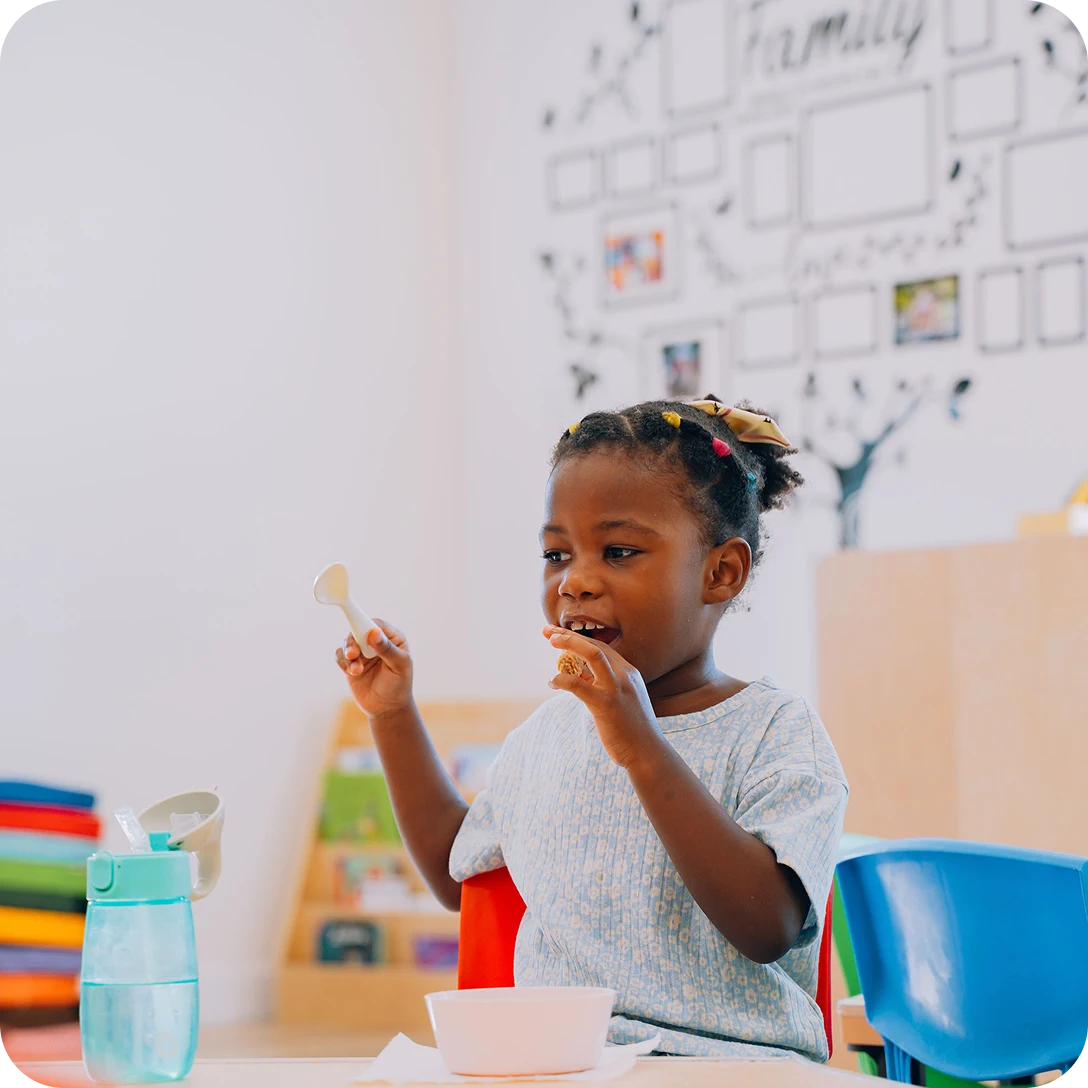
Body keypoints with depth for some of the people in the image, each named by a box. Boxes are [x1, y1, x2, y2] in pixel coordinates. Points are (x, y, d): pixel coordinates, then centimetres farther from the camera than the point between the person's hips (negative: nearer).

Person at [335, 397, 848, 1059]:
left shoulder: (774, 731, -3)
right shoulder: (550, 732, 16)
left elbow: (769, 929, -18)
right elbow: (454, 869, 31)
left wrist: (644, 750, -23)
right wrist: (395, 714, 23)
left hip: (723, 1063, -4)